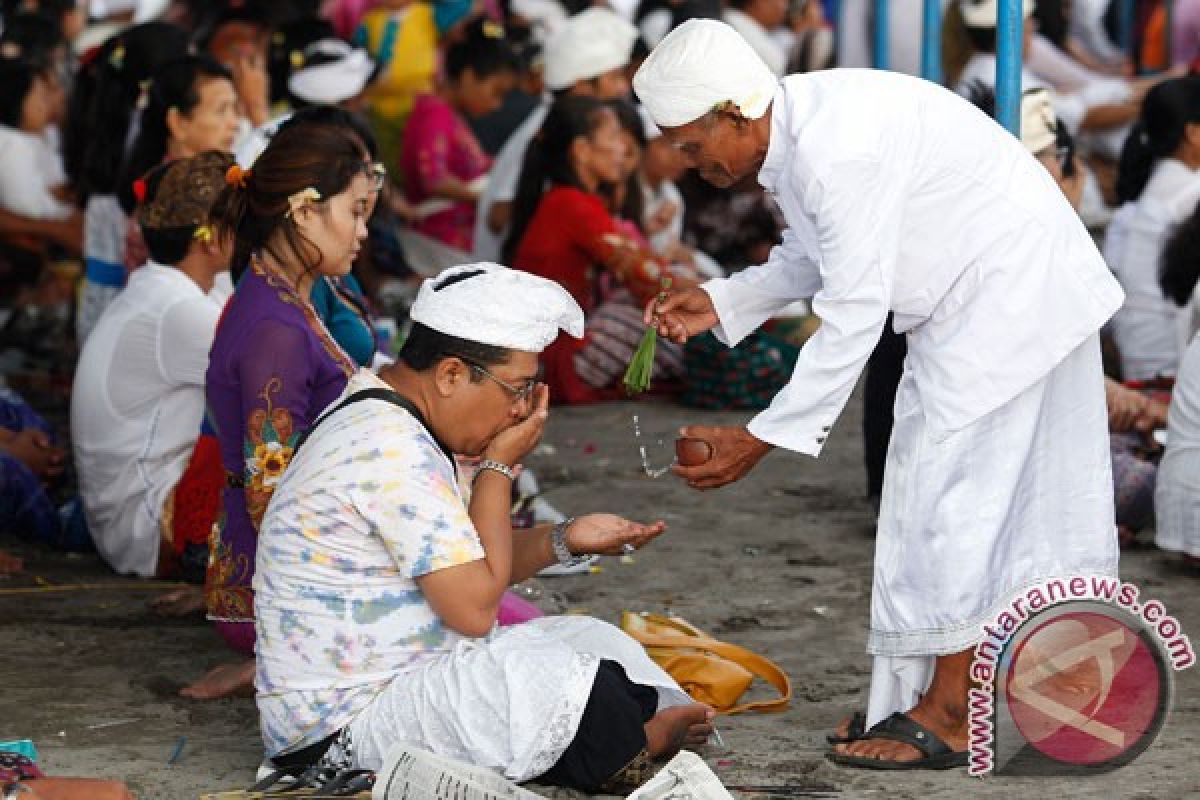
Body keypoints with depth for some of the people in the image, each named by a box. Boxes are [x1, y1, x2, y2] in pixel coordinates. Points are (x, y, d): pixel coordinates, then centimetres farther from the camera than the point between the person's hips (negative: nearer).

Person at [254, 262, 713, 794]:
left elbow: (465, 570, 17)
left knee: (591, 638, 9)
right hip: (339, 729, -11)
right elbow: (474, 606, -23)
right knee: (550, 676, -25)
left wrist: (563, 541, 0)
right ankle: (645, 742, 1)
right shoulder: (392, 449, -24)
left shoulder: (382, 420, 11)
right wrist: (500, 467, -13)